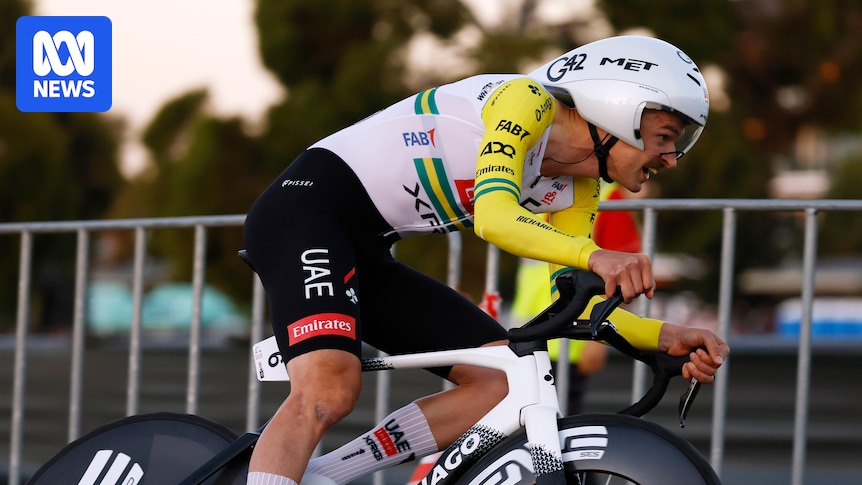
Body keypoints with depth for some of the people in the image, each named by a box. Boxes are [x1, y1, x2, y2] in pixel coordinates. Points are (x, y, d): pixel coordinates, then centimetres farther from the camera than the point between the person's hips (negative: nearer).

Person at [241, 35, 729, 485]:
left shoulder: (577, 194, 10)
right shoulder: (529, 101, -15)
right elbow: (494, 216, -30)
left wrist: (668, 336, -13)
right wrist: (595, 256, -45)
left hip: (365, 255, 9)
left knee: (507, 381, -3)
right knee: (332, 387, -31)